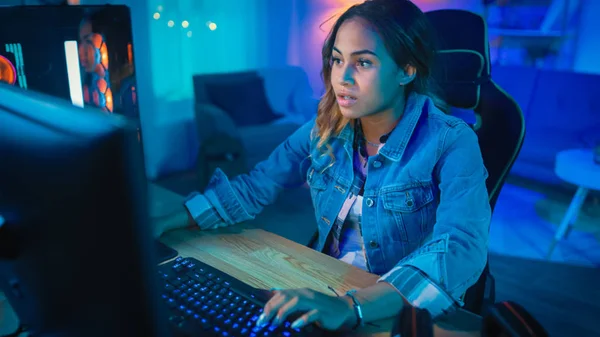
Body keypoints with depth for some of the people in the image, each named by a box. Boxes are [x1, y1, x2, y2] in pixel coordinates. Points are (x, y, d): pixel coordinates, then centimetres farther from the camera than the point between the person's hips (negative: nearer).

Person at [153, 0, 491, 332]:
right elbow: (254, 188, 1)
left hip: (407, 312, -3)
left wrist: (353, 306, -42)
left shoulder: (451, 143, -16)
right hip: (323, 290, 4)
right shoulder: (325, 129, -3)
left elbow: (462, 248, -29)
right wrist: (166, 223, -9)